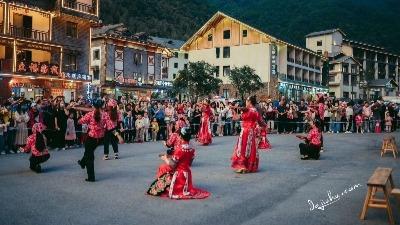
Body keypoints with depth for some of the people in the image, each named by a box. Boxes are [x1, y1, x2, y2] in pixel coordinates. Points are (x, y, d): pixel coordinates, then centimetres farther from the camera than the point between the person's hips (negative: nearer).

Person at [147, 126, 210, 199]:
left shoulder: (179, 148, -23)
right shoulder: (191, 148, -2)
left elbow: (172, 164, -21)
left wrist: (165, 158, -2)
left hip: (179, 173, -7)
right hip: (187, 172, 7)